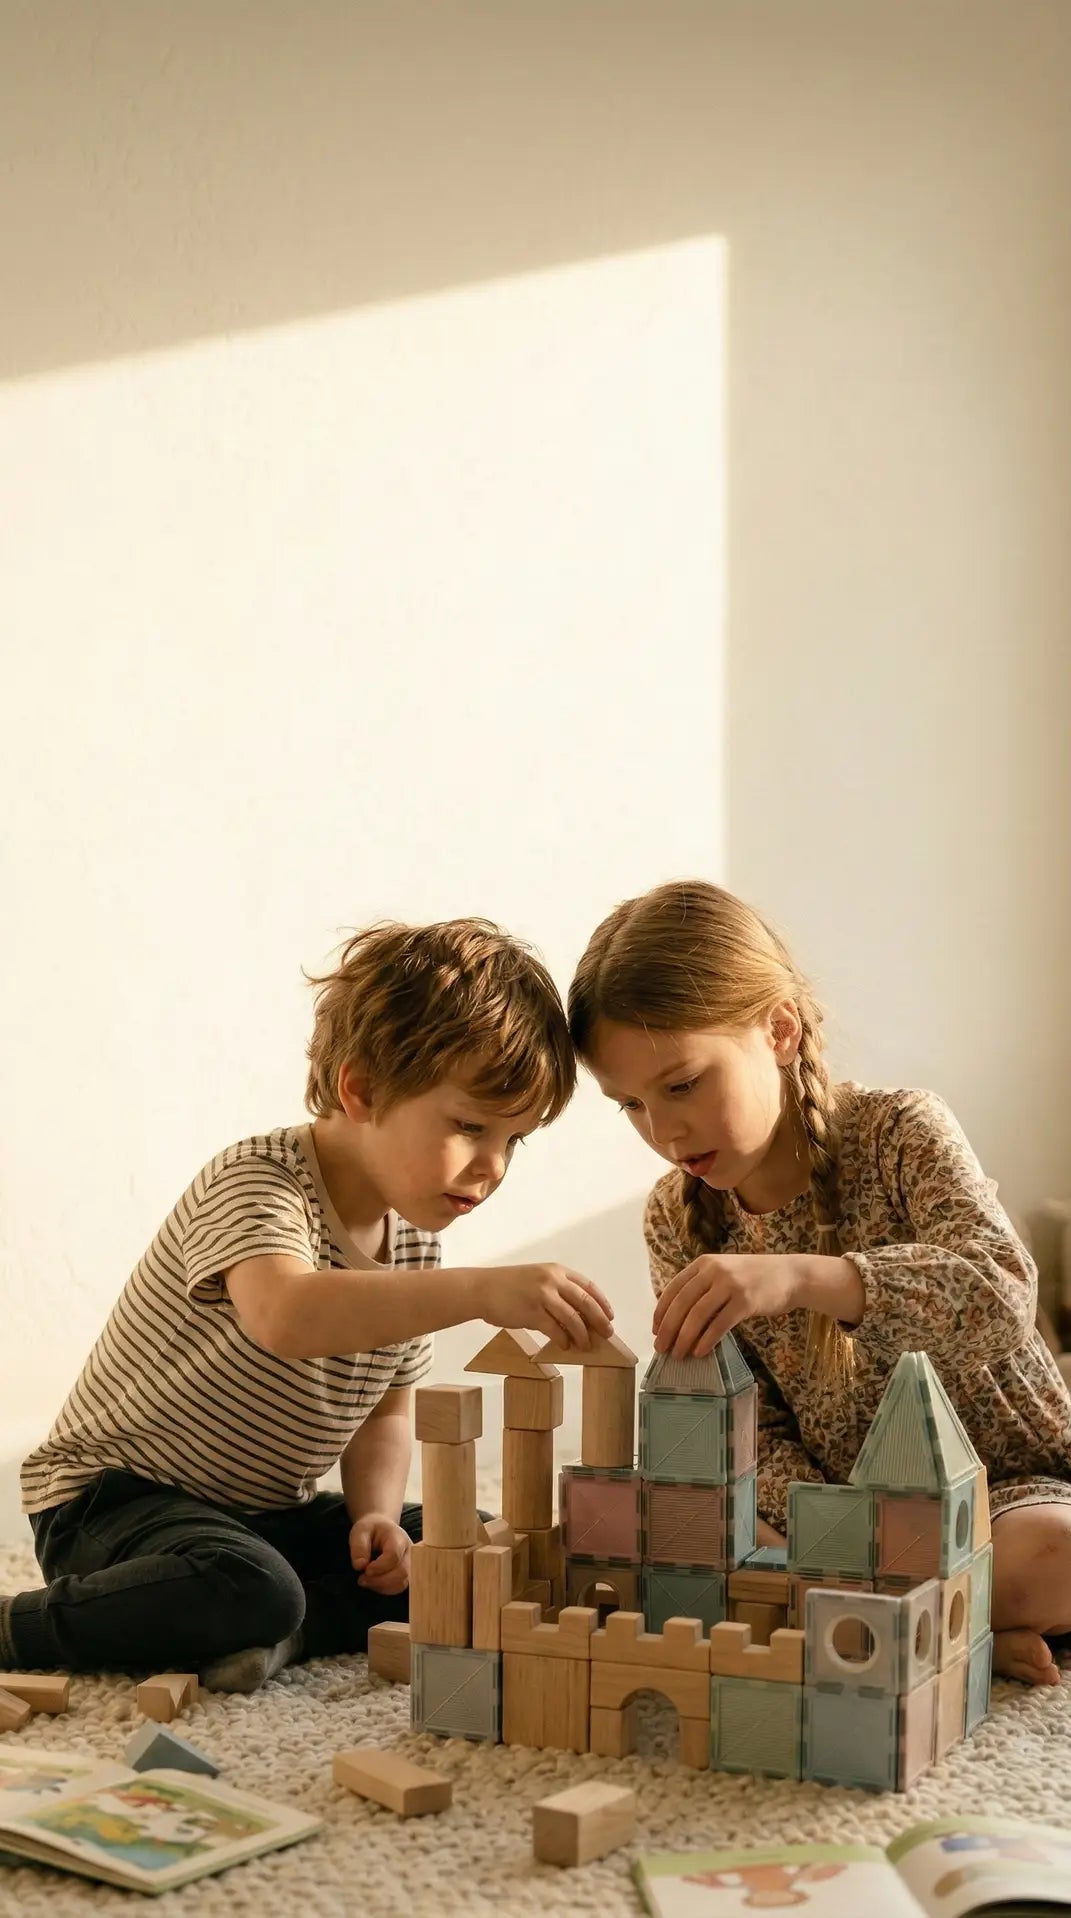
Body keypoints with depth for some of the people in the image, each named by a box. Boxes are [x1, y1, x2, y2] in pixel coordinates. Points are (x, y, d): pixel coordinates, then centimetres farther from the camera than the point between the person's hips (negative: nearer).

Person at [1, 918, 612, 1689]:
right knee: (247, 1591, -37)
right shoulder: (257, 1183, -23)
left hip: (269, 1512, 8)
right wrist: (482, 1291, -55)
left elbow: (385, 1408, 13)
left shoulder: (414, 1241, 3)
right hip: (116, 1496, -7)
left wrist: (374, 1513, -8)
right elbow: (284, 1314, -46)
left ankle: (293, 1627, -17)